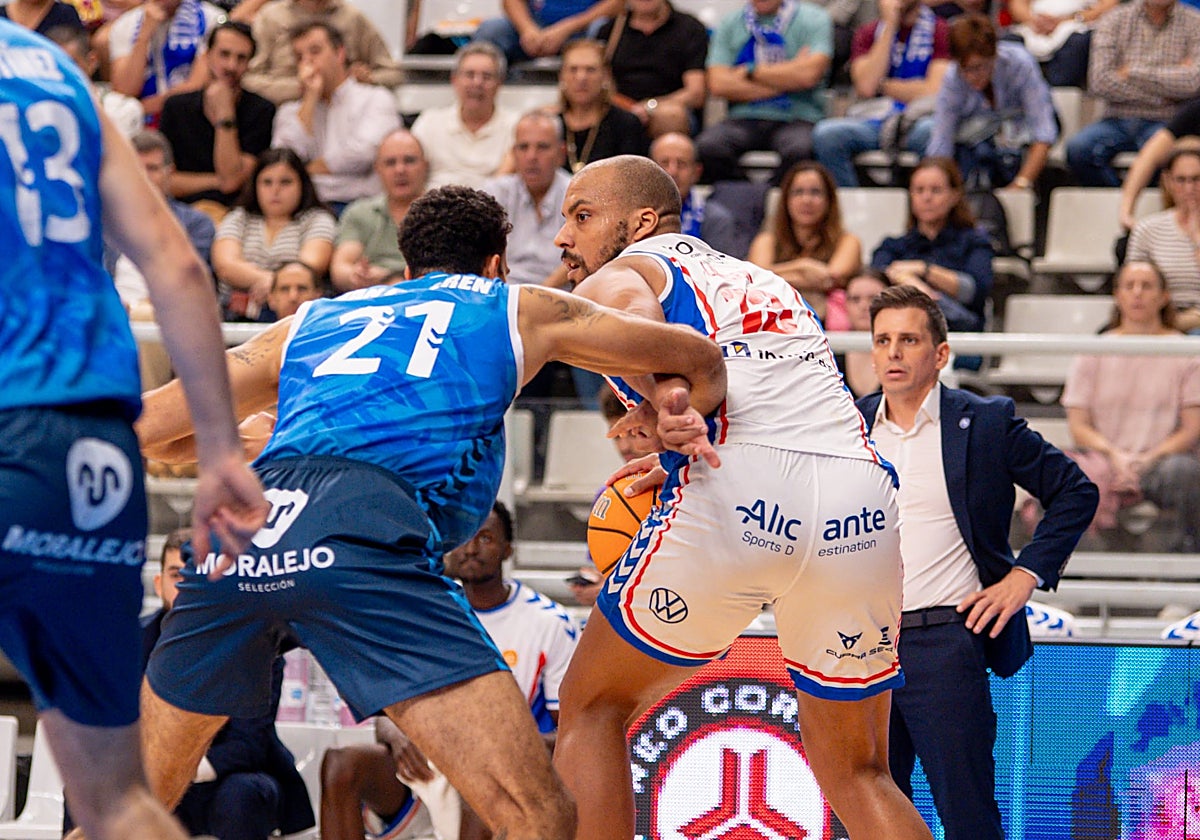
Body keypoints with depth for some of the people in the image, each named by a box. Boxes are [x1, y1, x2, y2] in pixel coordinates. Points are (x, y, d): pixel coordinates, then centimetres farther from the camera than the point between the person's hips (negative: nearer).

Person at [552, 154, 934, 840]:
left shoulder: (614, 279, 14)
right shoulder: (761, 278, 33)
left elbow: (639, 316, -12)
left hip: (737, 501, -5)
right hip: (864, 505, 5)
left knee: (591, 712, 14)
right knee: (855, 772, 19)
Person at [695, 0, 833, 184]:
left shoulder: (813, 19, 5)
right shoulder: (730, 23, 13)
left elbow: (808, 75, -12)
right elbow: (718, 85, 0)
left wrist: (750, 71, -2)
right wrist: (786, 78, -5)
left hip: (797, 120, -2)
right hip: (744, 119, 2)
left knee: (798, 150, -37)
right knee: (708, 146, -30)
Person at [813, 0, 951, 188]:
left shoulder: (940, 30, 7)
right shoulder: (868, 32, 16)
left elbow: (935, 91, -4)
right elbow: (865, 87, -2)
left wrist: (882, 86, 4)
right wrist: (889, 25, -1)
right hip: (873, 118, 3)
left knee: (934, 132, -39)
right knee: (826, 133, -28)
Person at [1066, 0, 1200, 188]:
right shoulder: (1114, 20, 9)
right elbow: (1099, 83, -4)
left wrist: (1133, 71, -6)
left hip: (1164, 123, -2)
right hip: (1118, 119, 2)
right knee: (1077, 148, -29)